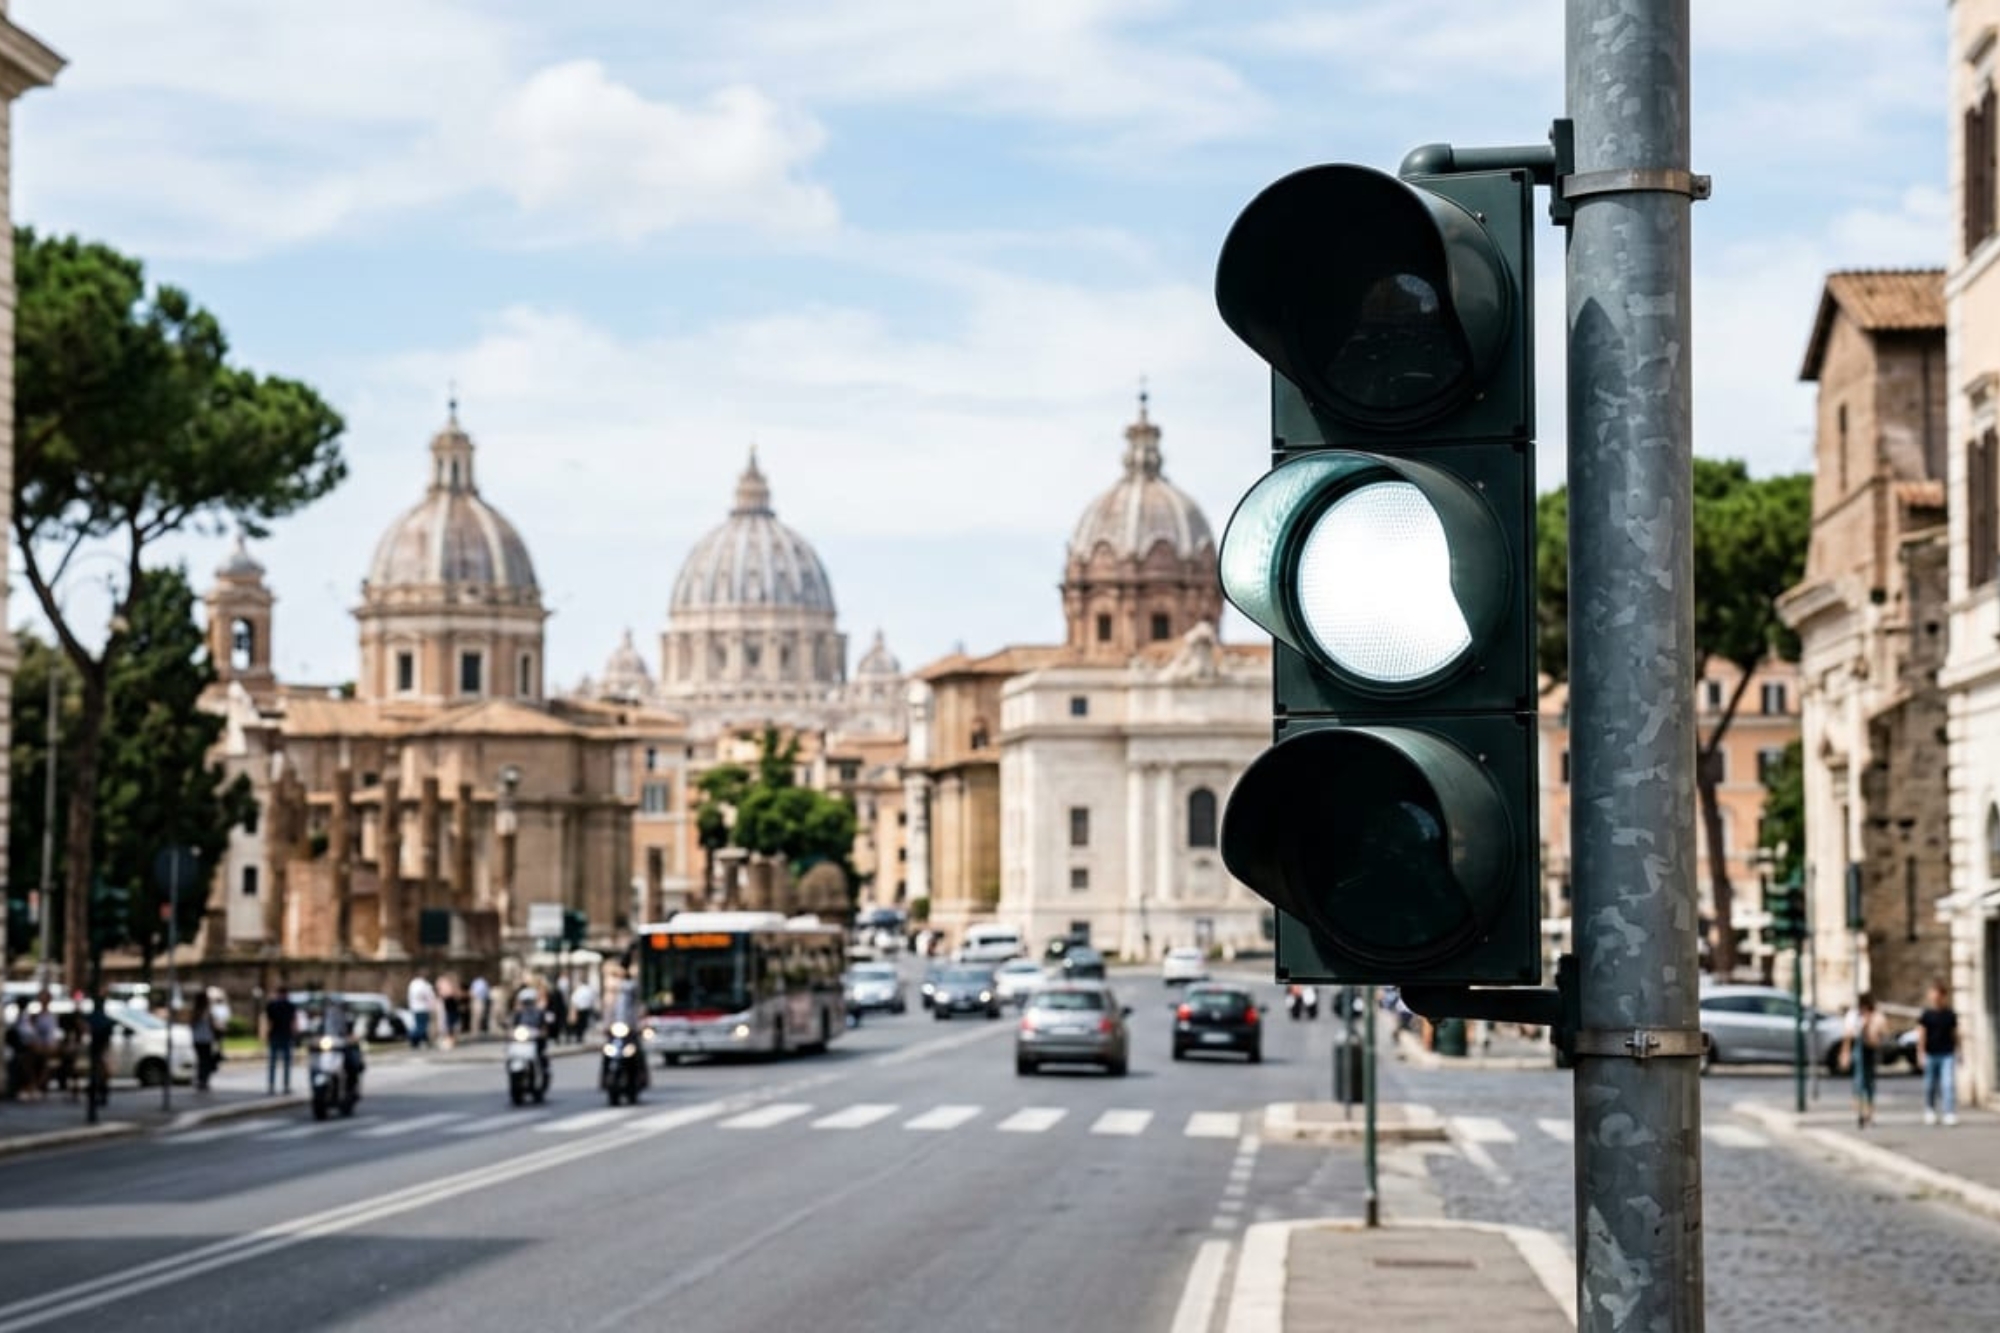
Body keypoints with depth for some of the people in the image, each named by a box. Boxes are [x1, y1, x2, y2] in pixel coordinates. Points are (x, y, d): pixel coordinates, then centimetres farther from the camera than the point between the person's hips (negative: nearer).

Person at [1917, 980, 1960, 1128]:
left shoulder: (1950, 1015, 5)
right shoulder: (1926, 1014, -1)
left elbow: (1955, 1034, 12)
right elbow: (1921, 1034, -2)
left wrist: (1956, 1053, 13)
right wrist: (1921, 1054, -8)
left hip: (1947, 1054, 0)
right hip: (1931, 1054, 0)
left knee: (1948, 1084, -10)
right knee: (1930, 1086, 8)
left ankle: (1950, 1113, -12)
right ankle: (1930, 1111, 25)